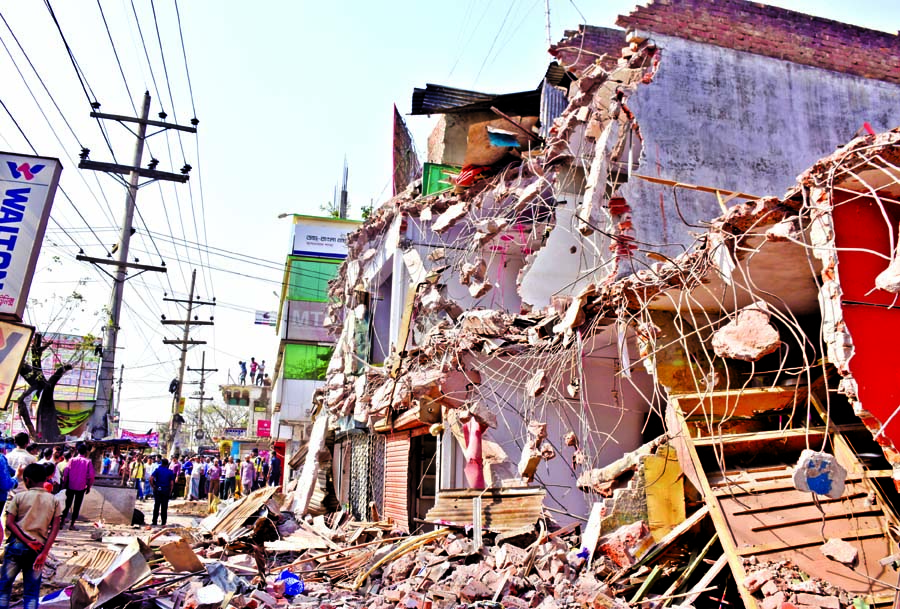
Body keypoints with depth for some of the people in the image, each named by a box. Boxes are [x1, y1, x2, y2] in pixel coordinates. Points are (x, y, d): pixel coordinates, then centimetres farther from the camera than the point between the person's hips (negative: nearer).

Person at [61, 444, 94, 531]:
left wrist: (64, 484, 7)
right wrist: (89, 486, 4)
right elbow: (91, 476, -8)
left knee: (67, 504, 17)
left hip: (70, 486, 2)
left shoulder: (72, 460, -3)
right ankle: (72, 524, 6)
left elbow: (66, 473, -3)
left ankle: (62, 520, 21)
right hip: (81, 487, -2)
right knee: (77, 506, 6)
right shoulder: (88, 462, -7)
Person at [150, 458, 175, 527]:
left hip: (157, 490, 0)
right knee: (164, 507, 5)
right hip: (166, 491, 0)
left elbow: (151, 479, -13)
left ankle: (154, 522, 9)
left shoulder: (157, 470, 0)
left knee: (156, 506, 7)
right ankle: (163, 523, 6)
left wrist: (153, 486, 0)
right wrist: (170, 492, 6)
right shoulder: (170, 472, 2)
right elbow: (172, 483, -2)